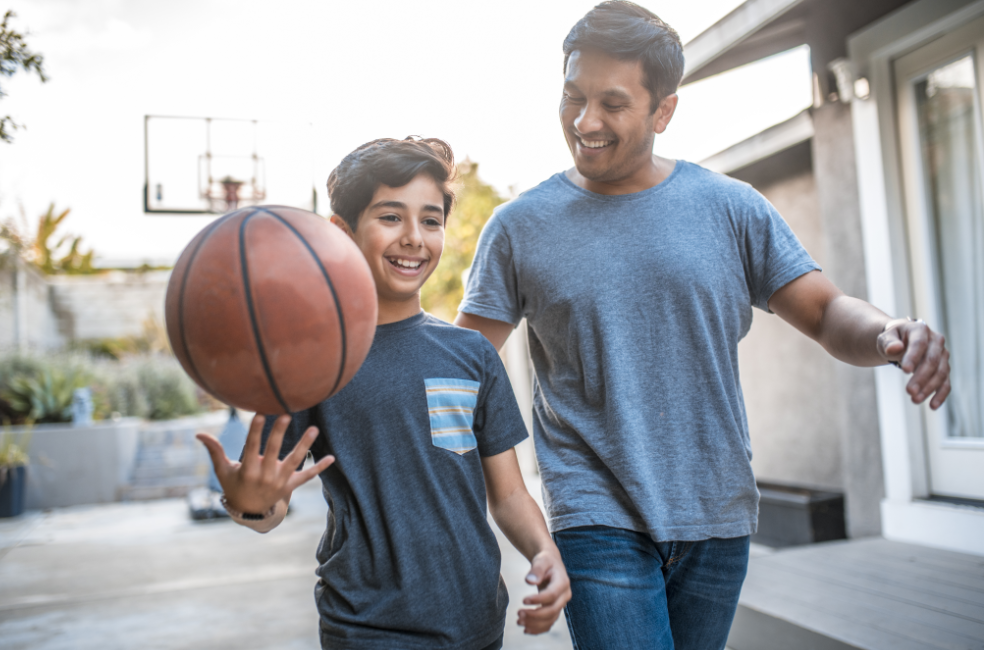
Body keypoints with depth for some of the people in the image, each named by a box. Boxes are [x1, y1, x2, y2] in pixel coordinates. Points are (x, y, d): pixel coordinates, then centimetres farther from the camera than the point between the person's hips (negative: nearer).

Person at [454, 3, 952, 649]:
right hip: (599, 518, -2)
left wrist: (890, 334, -21)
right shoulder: (520, 225, -3)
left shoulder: (730, 207, 0)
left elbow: (826, 312, 1)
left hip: (719, 516, 3)